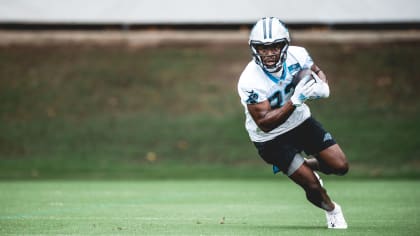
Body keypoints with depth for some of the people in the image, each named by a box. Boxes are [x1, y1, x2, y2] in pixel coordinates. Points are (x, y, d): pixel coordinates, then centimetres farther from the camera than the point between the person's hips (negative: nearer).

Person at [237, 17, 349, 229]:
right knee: (313, 187, -8)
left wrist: (322, 87, -19)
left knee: (340, 166, -2)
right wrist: (295, 100, -41)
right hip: (271, 138, -5)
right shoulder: (250, 82, -30)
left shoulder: (296, 55, -17)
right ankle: (332, 210, 25)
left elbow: (317, 72, 5)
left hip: (301, 120, 5)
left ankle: (307, 164, 30)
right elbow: (265, 123, -31)